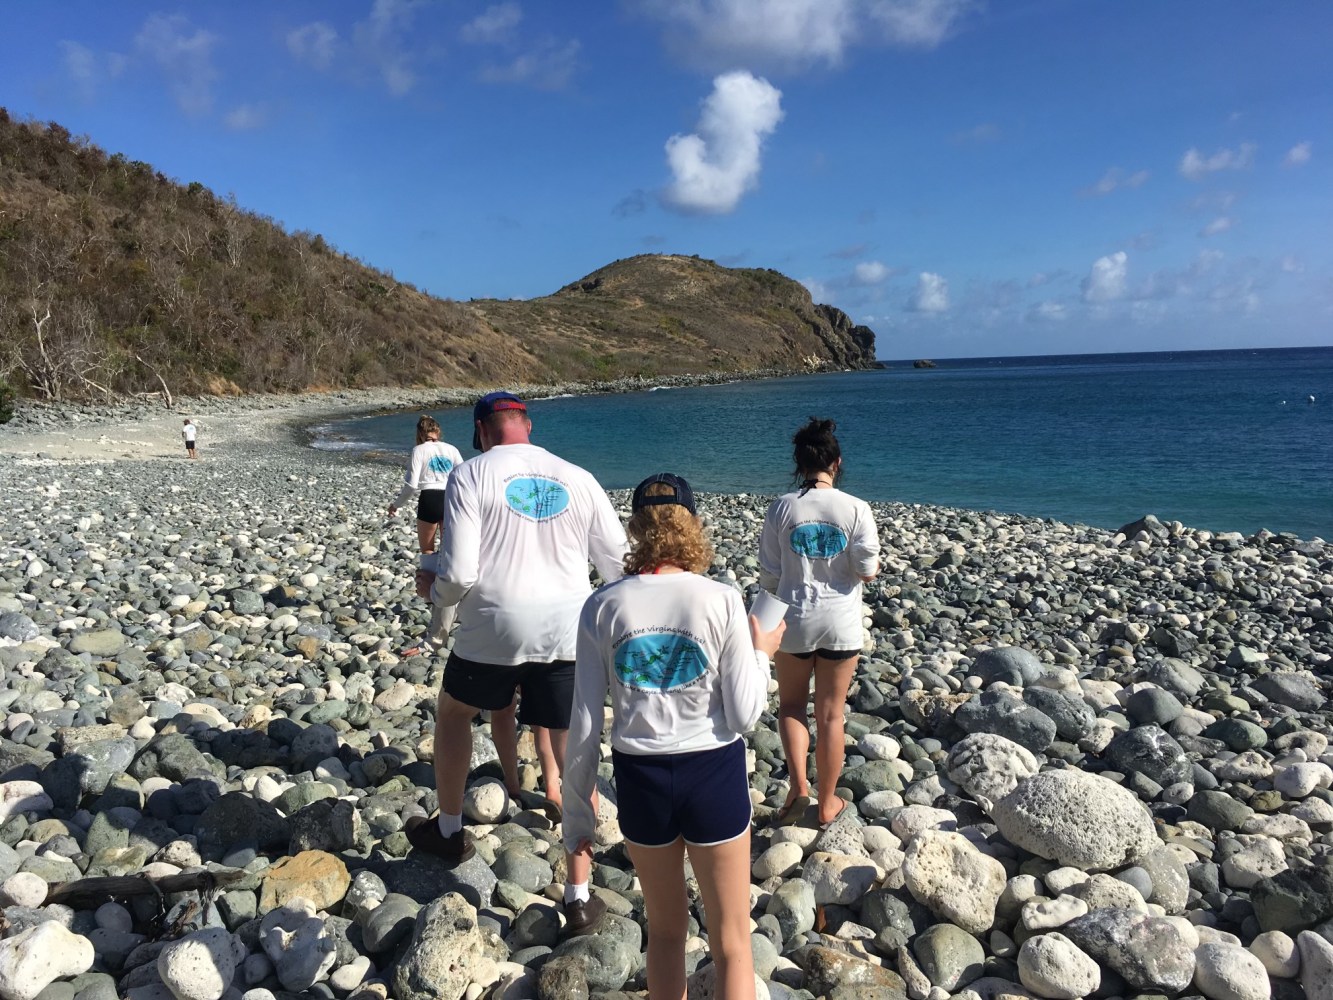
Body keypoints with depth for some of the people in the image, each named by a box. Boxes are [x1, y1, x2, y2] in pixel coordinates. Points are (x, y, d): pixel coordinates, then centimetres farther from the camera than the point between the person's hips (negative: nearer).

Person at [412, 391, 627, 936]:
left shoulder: (471, 474, -5)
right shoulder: (577, 478, 4)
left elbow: (459, 573, -12)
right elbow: (619, 564, 6)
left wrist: (433, 585, 10)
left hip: (493, 631, -1)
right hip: (567, 632, 2)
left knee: (453, 711, 29)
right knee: (573, 758, 9)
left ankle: (448, 831, 43)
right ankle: (579, 896, 14)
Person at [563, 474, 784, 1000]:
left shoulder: (602, 607, -7)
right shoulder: (721, 600, -12)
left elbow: (585, 725, -5)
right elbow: (743, 715, -11)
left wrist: (577, 811, 7)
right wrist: (762, 652, 7)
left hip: (640, 778, 2)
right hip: (713, 775, -2)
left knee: (665, 929, 25)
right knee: (731, 943, 17)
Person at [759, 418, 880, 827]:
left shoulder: (781, 508, -9)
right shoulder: (856, 509, -10)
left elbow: (769, 575, -5)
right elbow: (868, 570, -8)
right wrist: (870, 562, 13)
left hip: (794, 621, 0)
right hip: (841, 623, 0)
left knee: (792, 704, 21)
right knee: (830, 715, 13)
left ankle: (798, 783, 4)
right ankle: (828, 803, 26)